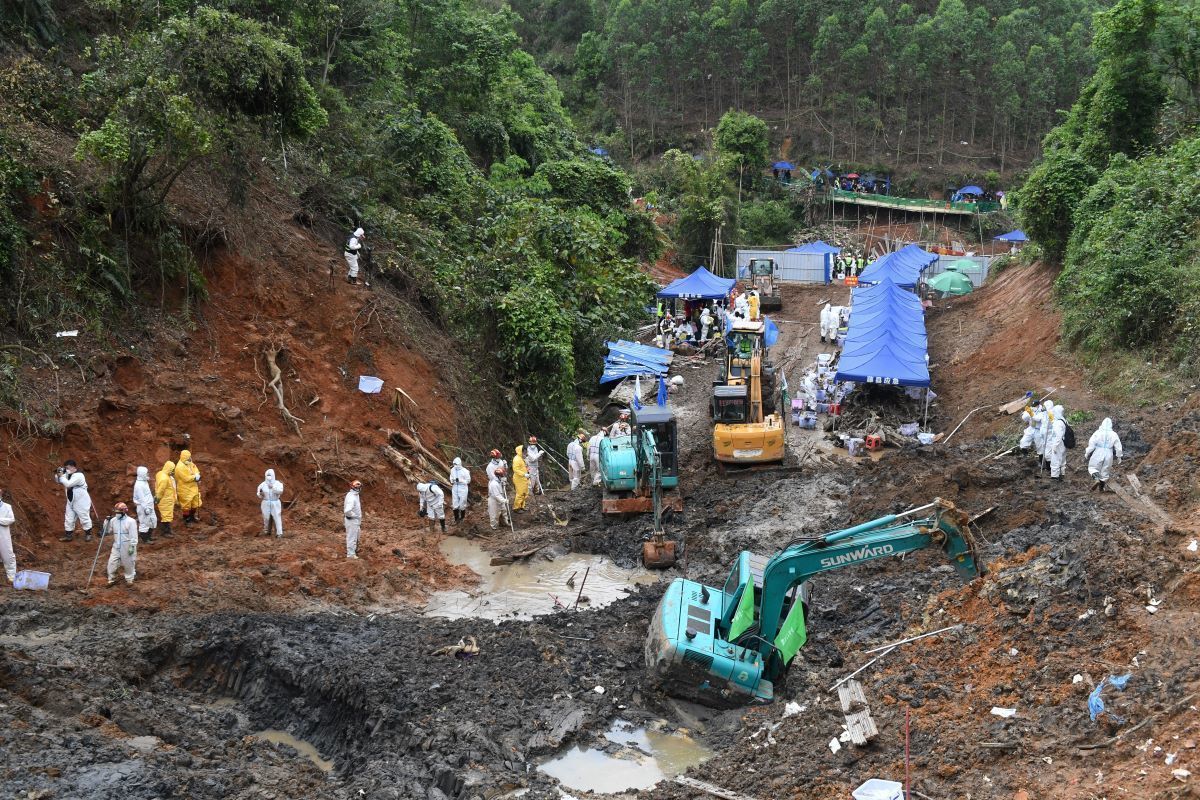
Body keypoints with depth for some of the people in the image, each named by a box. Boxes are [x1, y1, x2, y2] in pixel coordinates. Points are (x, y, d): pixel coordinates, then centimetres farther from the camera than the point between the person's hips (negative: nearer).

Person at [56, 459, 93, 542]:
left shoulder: (78, 476, -24)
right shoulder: (67, 474, 2)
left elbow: (68, 484, -32)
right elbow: (58, 480, 12)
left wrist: (61, 476, -23)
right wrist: (57, 474, -8)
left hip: (81, 501, -8)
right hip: (71, 501, 8)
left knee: (84, 517, 4)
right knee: (69, 519, 10)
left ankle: (88, 534, 18)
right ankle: (68, 535, 18)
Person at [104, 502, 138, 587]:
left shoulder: (130, 521, -13)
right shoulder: (113, 520, 3)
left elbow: (133, 536, -13)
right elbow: (108, 531, 11)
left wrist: (132, 546, -16)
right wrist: (107, 522, -4)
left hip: (127, 547, -5)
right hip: (116, 546, 5)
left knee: (128, 564, 9)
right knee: (112, 563, 3)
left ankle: (129, 579, 26)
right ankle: (111, 579, 20)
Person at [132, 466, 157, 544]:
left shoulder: (145, 482, 10)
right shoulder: (139, 484, -20)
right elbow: (141, 498, -21)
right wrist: (146, 508, -21)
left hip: (149, 505, 10)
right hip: (143, 506, -10)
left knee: (153, 520, 16)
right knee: (144, 523, -1)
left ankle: (149, 536, 29)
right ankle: (144, 539, 9)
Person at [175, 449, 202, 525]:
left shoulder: (190, 463, 1)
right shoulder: (180, 467, -27)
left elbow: (195, 469, 6)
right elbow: (186, 478, -29)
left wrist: (197, 475, -16)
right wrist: (195, 477, -18)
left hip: (193, 488, 9)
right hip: (185, 490, -9)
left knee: (195, 503, 20)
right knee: (186, 505, 5)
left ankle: (192, 516, 40)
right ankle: (186, 519, 20)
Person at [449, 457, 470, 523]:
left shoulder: (464, 471, -15)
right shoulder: (453, 470, -2)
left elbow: (468, 480, -10)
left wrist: (460, 480, -22)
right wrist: (452, 481, -9)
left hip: (463, 488, -4)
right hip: (455, 488, 4)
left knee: (462, 504, 7)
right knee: (455, 504, 6)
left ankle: (462, 517, 27)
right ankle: (456, 518, 20)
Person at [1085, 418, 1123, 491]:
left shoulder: (1098, 433, -7)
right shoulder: (1114, 434, 1)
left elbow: (1091, 444, -8)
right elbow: (1118, 447, 6)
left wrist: (1087, 453, 5)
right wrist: (1119, 456, 17)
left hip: (1098, 454, -3)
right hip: (1108, 455, 3)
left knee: (1092, 467, 10)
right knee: (1105, 471, 14)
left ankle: (1096, 479, -19)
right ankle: (1101, 488, 21)